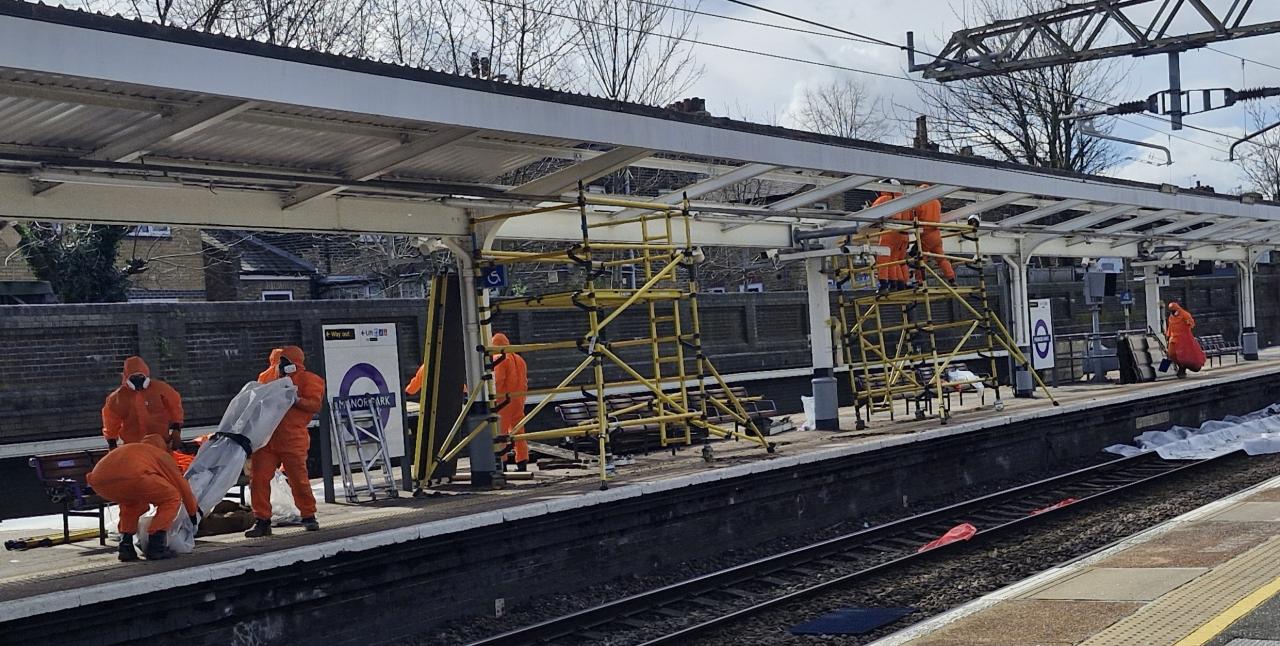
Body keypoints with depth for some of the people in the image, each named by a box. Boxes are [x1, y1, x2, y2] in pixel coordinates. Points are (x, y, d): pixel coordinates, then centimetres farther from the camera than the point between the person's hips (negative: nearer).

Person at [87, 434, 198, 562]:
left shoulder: (131, 448, 44)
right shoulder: (162, 455, 30)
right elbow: (183, 486, 33)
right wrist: (193, 511, 48)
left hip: (98, 481, 6)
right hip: (131, 475, -6)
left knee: (131, 502, 36)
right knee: (172, 499, 14)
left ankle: (125, 546, 23)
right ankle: (155, 546, 4)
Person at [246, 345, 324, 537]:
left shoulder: (308, 379, 4)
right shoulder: (266, 377, 21)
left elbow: (315, 405, -6)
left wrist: (295, 399, -18)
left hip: (292, 440, -5)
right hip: (264, 437, 5)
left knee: (298, 479, -1)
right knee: (258, 478, -2)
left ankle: (308, 516, 16)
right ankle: (262, 520, 4)